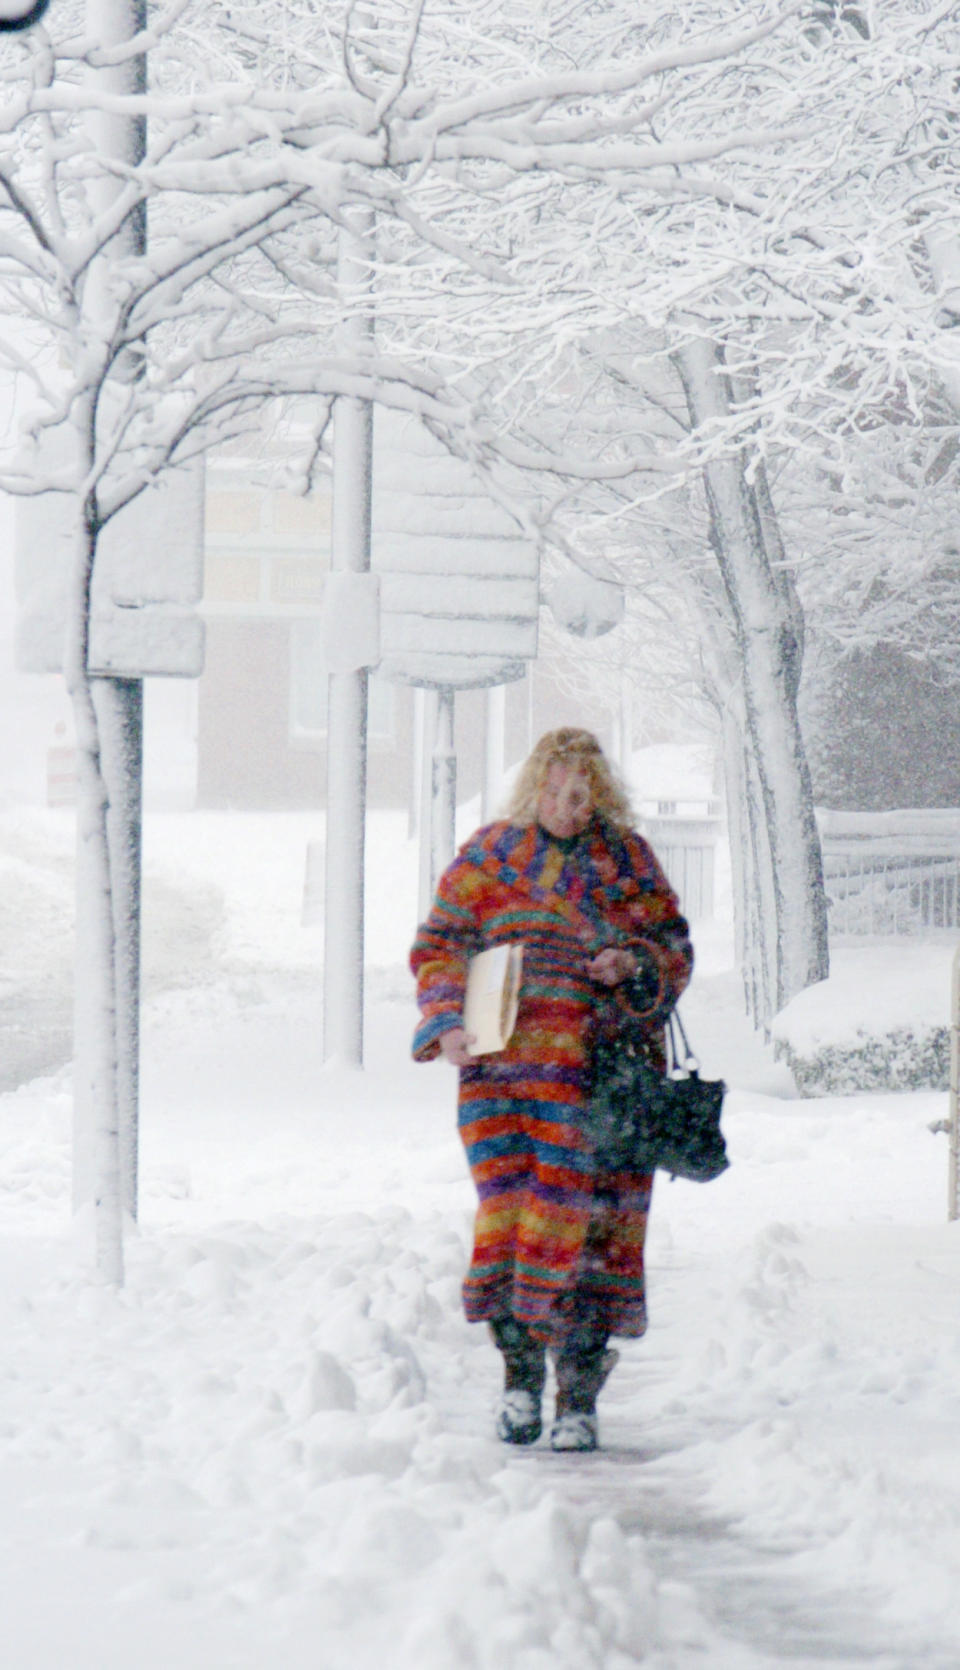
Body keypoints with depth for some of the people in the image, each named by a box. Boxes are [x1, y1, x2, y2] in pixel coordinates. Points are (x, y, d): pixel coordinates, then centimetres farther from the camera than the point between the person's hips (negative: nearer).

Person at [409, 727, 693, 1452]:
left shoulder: (628, 859, 13)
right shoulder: (488, 858, 11)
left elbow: (676, 949, 15)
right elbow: (439, 948, 9)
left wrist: (634, 964, -7)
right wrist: (450, 1023, -8)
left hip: (608, 1067, 1)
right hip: (507, 1064, 0)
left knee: (596, 1223, -2)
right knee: (510, 1202, -11)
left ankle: (580, 1393, 5)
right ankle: (519, 1368, 3)